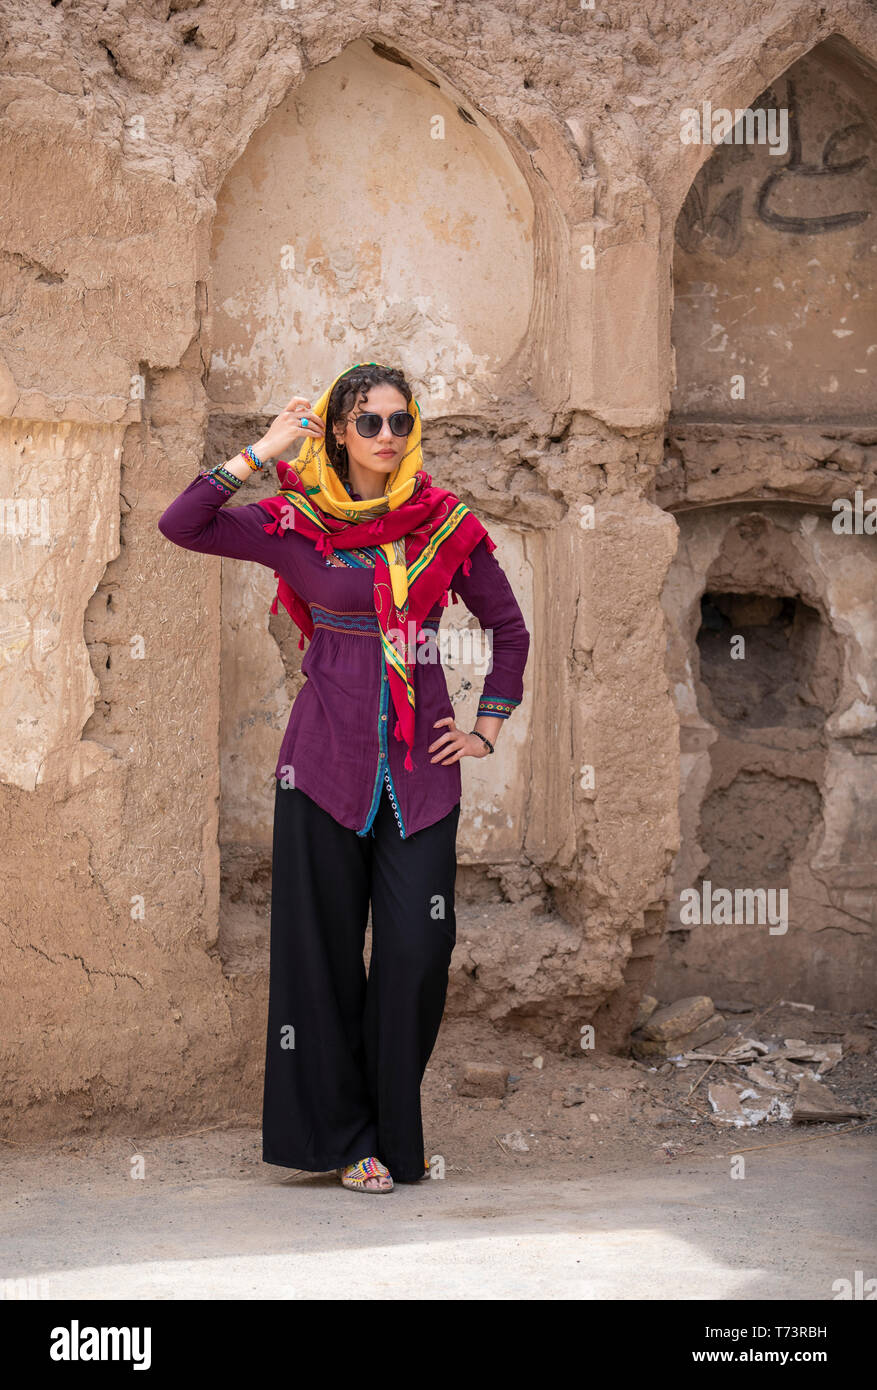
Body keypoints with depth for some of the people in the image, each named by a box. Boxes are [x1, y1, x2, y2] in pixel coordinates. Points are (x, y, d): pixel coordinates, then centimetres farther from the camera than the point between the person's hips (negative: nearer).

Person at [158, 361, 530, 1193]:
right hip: (327, 760, -1)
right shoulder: (296, 524, 1)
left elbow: (509, 631, 16)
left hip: (419, 761, 1)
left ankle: (395, 1132, 13)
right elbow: (182, 525, -10)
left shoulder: (445, 524, 5)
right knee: (325, 947, 2)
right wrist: (265, 452, -10)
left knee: (417, 951, -4)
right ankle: (344, 1136, 13)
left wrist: (487, 728, 9)